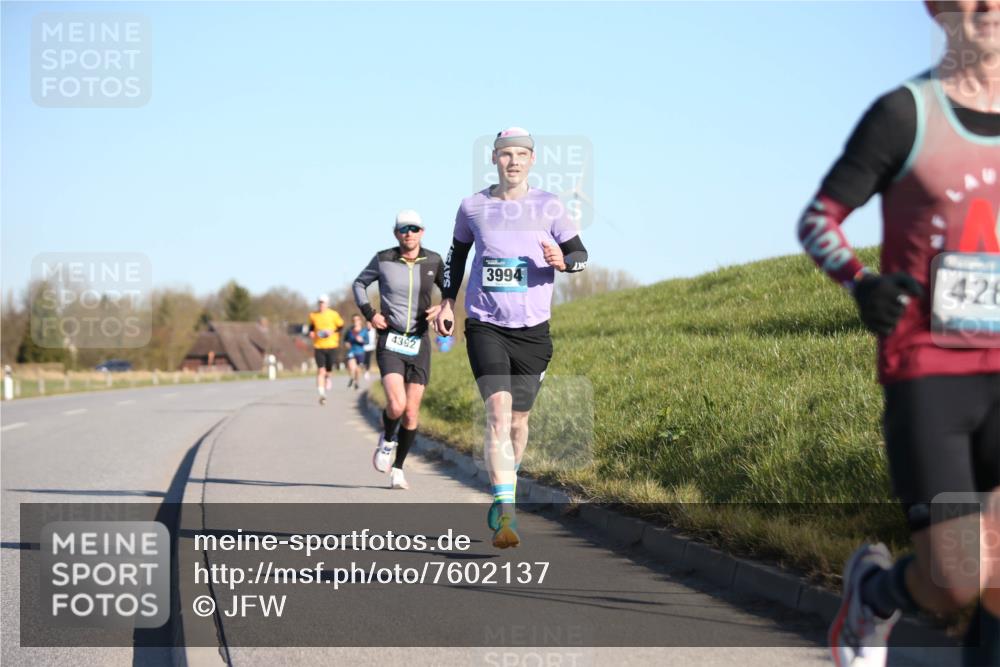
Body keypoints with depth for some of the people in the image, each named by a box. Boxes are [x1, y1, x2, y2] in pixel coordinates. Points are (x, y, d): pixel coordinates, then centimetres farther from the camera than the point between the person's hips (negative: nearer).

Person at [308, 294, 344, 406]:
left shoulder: (333, 314, -2)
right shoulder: (313, 315, 4)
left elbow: (340, 326, 5)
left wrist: (332, 331, -12)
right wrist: (311, 333, -1)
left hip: (331, 346, 0)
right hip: (318, 346, 0)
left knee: (328, 370, 6)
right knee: (320, 370, -12)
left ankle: (327, 379, 43)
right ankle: (321, 394, -14)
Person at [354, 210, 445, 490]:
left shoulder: (433, 261, 1)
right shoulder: (383, 259, -2)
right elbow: (360, 283, 15)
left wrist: (443, 308, -5)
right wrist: (369, 313, 1)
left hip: (419, 342, 2)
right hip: (390, 341, -2)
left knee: (412, 413, 1)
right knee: (396, 405, -20)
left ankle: (398, 468, 19)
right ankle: (387, 440, 13)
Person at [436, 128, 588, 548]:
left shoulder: (549, 207, 0)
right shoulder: (473, 207, 3)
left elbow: (580, 254, 6)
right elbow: (457, 252, 21)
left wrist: (561, 261, -16)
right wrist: (448, 300, 16)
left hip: (532, 329, 1)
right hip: (484, 325, -1)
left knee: (517, 420, 10)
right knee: (498, 410, -19)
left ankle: (502, 497, 34)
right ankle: (505, 512, -24)